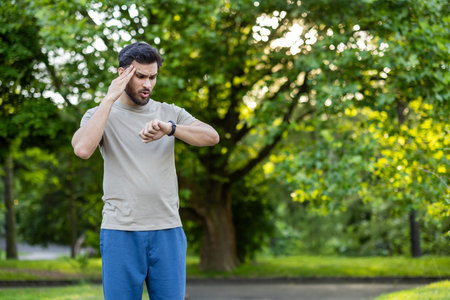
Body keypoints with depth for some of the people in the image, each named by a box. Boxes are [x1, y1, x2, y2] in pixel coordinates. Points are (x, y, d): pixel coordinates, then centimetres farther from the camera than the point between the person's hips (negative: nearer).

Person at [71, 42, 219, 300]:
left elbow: (212, 137, -5)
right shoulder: (99, 115, 4)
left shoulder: (170, 113, 11)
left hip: (168, 230, 2)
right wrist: (110, 98, -12)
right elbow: (82, 149, -17)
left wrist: (168, 128, -22)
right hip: (120, 231, -2)